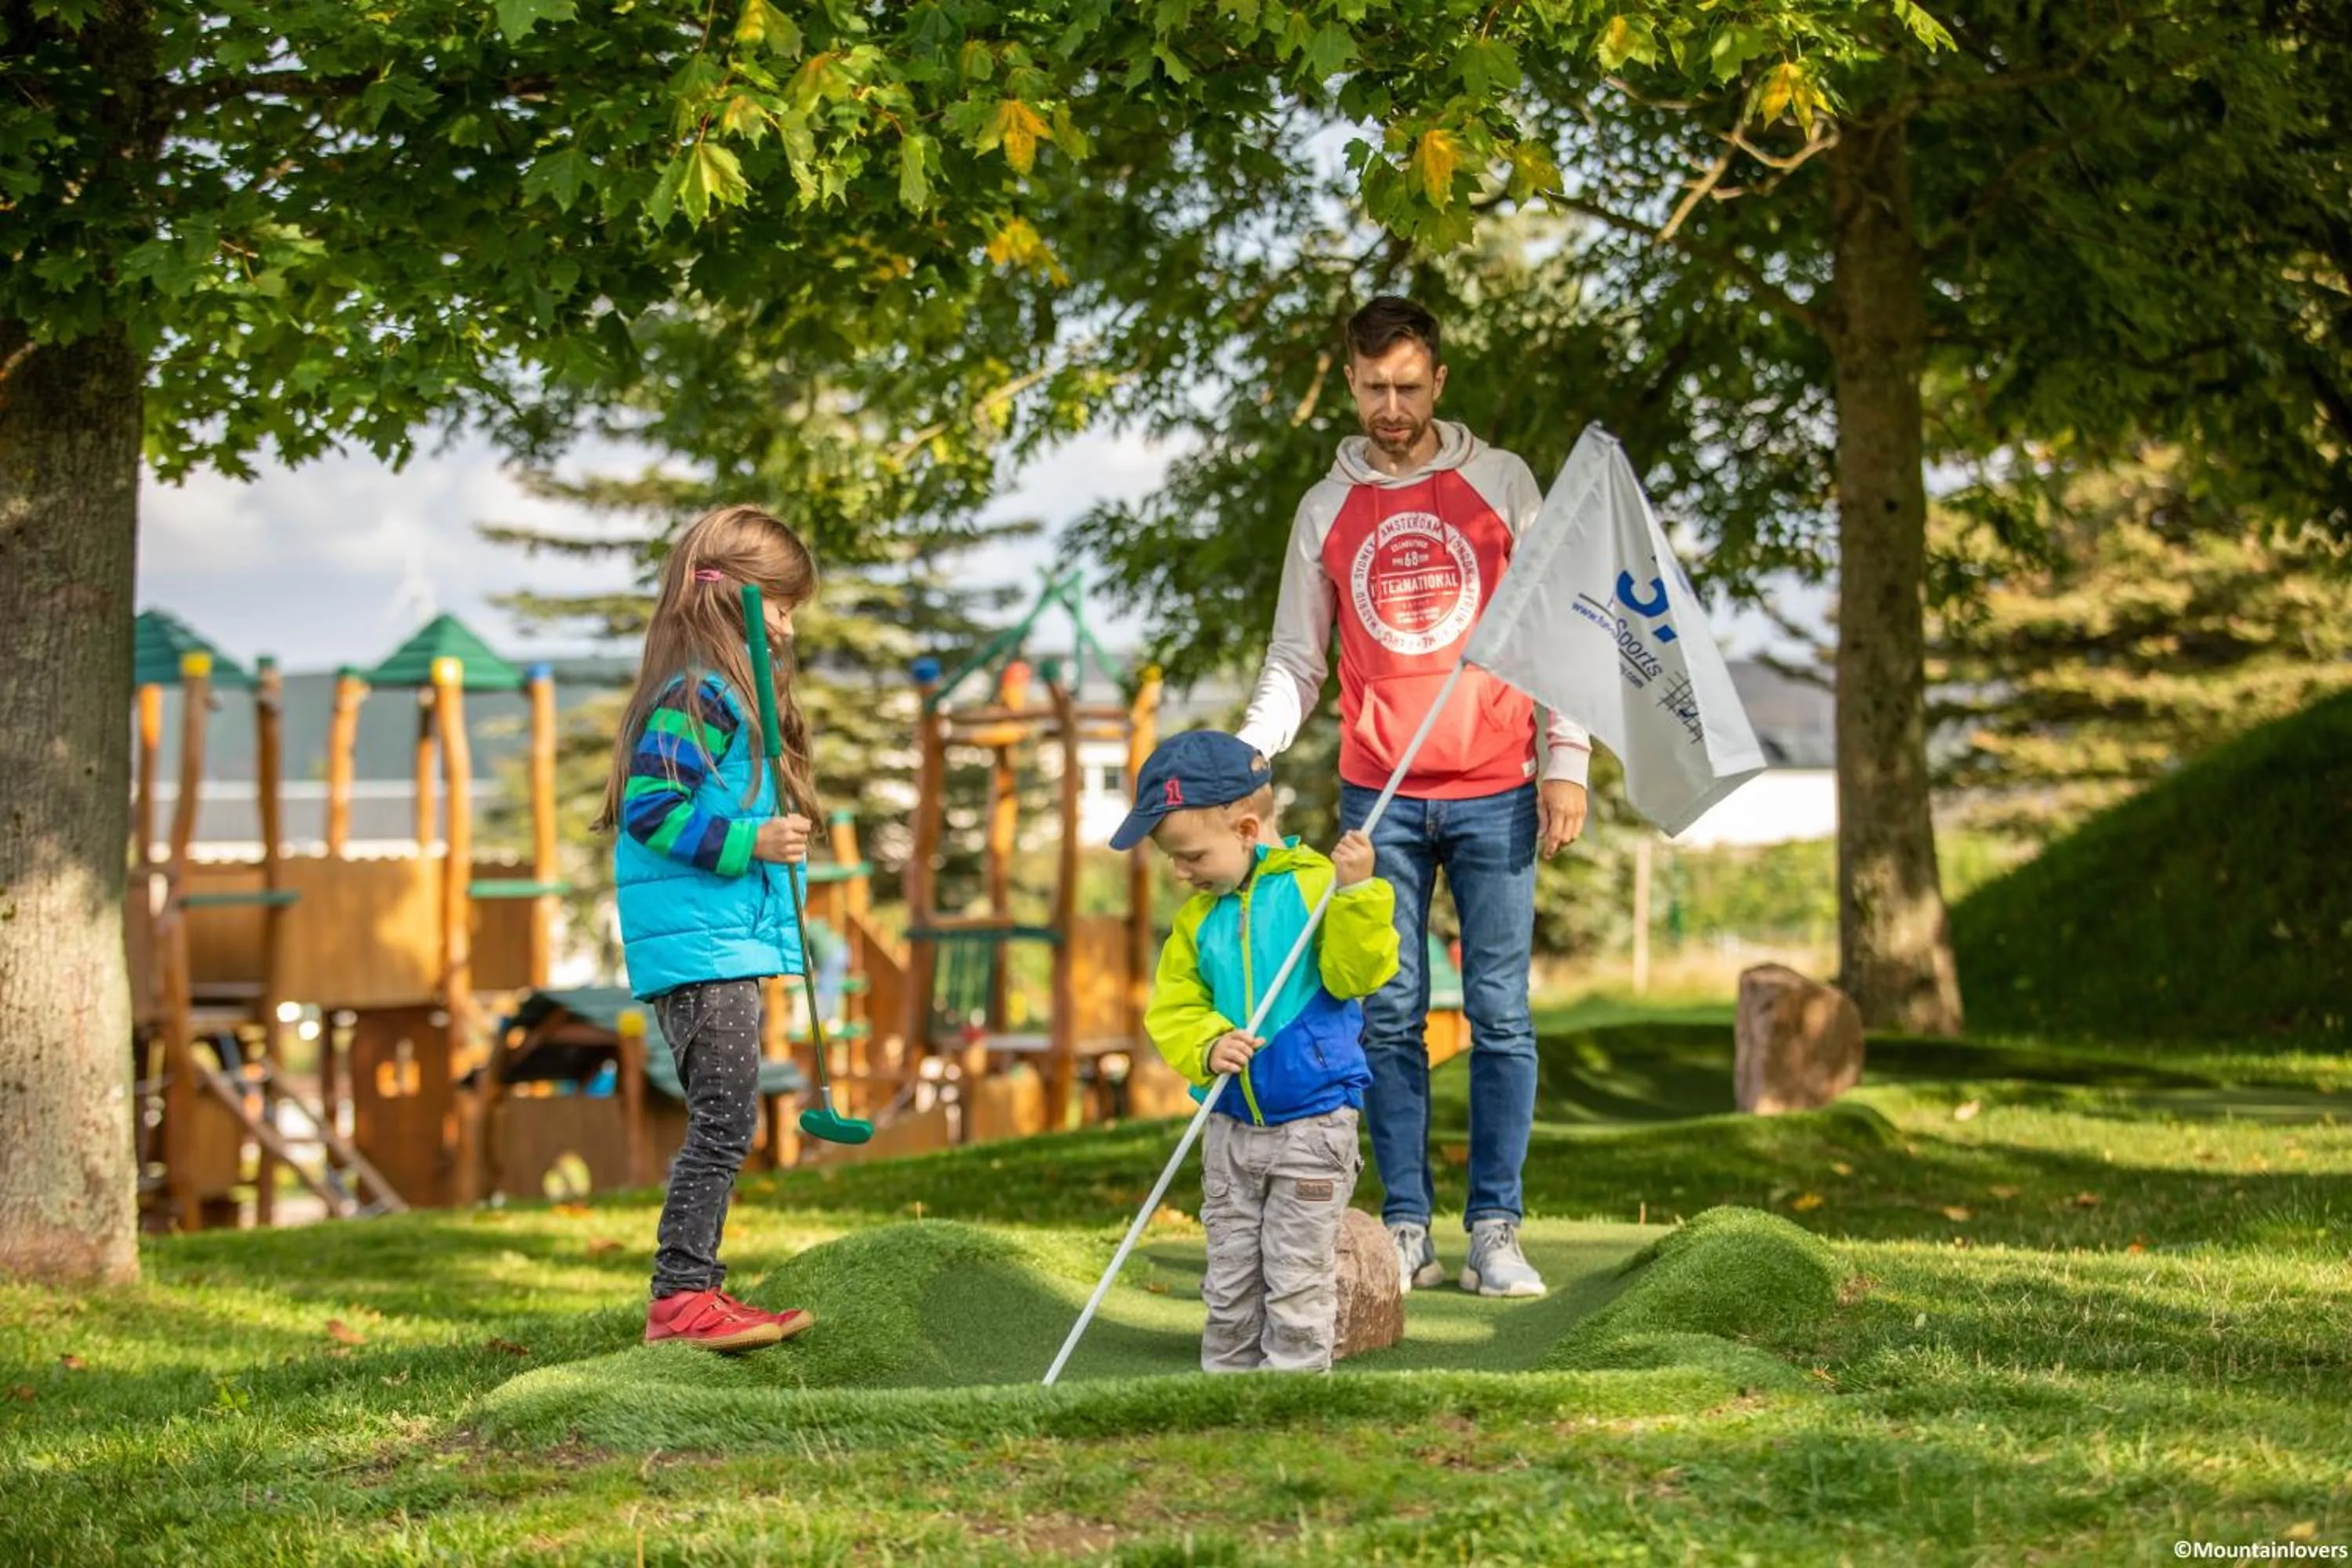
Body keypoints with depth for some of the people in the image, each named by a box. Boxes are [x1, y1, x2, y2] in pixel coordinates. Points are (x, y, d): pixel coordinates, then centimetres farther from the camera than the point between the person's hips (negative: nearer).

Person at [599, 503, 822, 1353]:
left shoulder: (729, 694, 19)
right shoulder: (697, 698, -13)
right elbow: (651, 808, -20)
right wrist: (748, 842, -23)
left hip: (726, 944, 11)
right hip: (701, 946, -11)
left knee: (719, 1123, 14)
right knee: (725, 1118, -12)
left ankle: (693, 1294, 19)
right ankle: (681, 1297, -10)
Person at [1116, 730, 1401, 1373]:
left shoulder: (1312, 886, -9)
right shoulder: (1196, 919, 6)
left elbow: (1356, 975, -15)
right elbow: (1173, 1011, 6)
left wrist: (1356, 892, -26)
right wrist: (1208, 1047, -14)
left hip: (1311, 1126, -5)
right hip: (1232, 1127, 5)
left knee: (1297, 1278, 0)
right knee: (1230, 1280, 13)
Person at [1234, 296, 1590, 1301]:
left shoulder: (1501, 485, 4)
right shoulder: (1326, 511, 8)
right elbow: (1295, 662, 10)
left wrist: (1566, 763, -4)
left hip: (1493, 793, -1)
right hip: (1378, 798, 1)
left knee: (1499, 1015, -2)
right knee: (1390, 1018, 1)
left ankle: (1495, 1232, 2)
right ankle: (1406, 1231, 5)